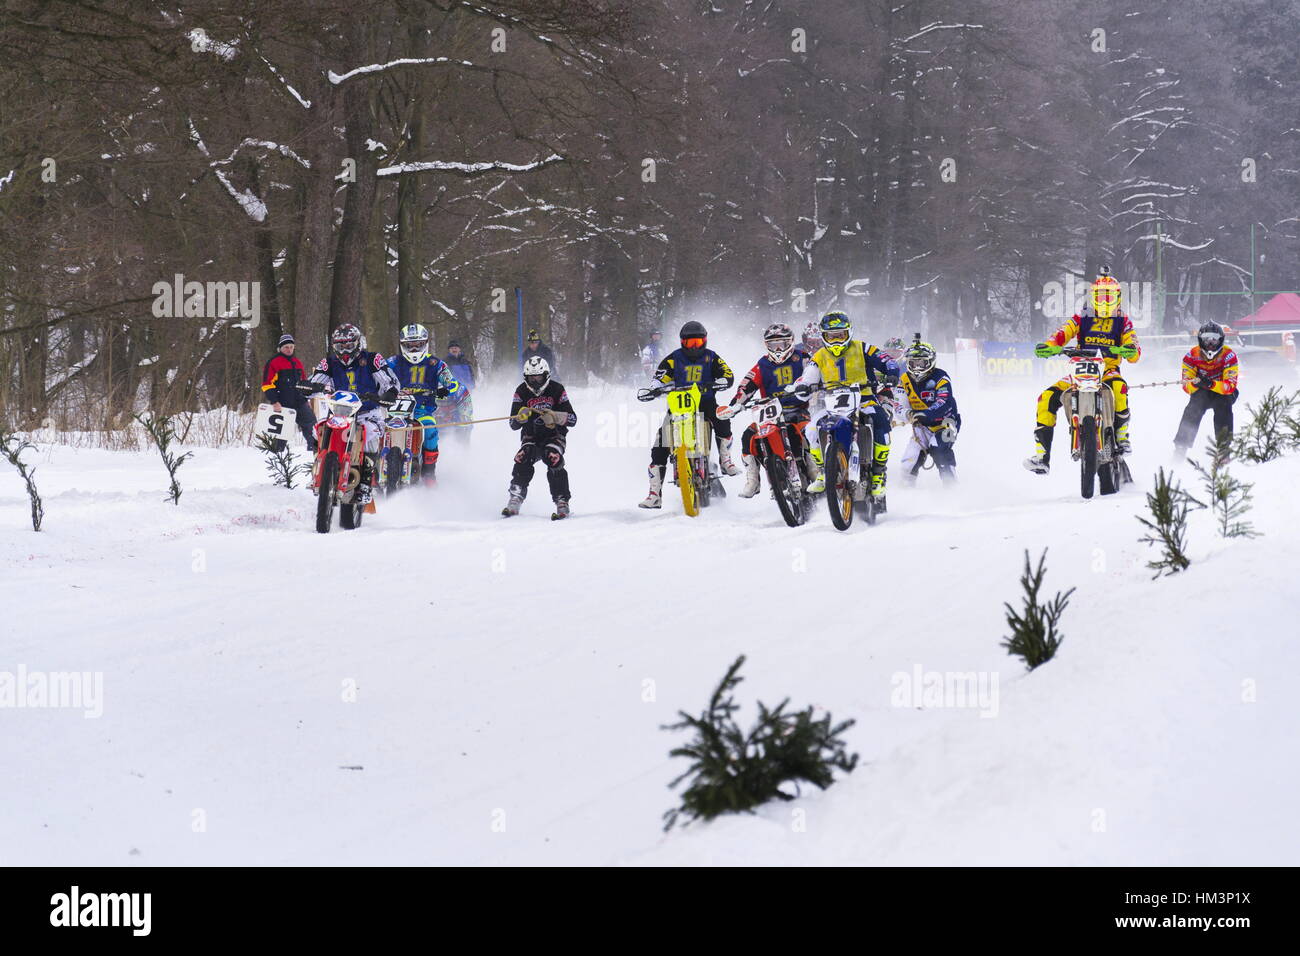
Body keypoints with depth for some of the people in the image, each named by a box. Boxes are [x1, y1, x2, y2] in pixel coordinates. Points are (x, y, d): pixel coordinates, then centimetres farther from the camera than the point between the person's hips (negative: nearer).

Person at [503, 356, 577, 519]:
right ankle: (515, 500, -21)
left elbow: (572, 419, -14)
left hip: (554, 434, -2)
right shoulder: (522, 392, -5)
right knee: (523, 459, -27)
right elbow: (513, 424, -8)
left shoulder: (556, 390, -10)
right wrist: (521, 416, -31)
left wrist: (553, 416, -32)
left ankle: (562, 503, -23)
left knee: (554, 460, -30)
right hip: (531, 436, 2)